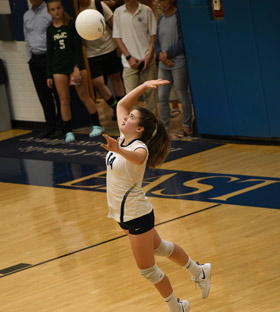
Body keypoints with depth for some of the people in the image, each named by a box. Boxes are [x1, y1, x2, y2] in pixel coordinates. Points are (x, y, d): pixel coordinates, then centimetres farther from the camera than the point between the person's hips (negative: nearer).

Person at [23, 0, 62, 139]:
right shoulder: (27, 15, 14)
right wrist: (29, 59, 16)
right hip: (35, 59, 6)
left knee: (57, 93, -2)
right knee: (43, 95, 9)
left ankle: (60, 126, 4)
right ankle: (50, 126, 16)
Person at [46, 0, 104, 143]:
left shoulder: (71, 24, -3)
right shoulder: (50, 29, 7)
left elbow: (78, 46, -6)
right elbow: (49, 53, 11)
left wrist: (77, 67, -15)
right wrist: (49, 75, 8)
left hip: (75, 63, -3)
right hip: (58, 67, 3)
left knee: (84, 96, 1)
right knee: (64, 100, 1)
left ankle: (97, 125, 14)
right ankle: (68, 131, 5)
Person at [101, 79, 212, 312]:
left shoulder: (139, 148, -26)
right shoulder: (124, 139, -3)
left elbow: (137, 158, -52)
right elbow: (122, 104, 7)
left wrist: (119, 151, -72)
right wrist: (144, 86, -3)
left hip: (137, 216, -9)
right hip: (125, 214, 9)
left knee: (147, 269, 2)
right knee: (159, 248, 28)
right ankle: (199, 272, 49)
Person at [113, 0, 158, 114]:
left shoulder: (146, 11, 0)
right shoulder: (118, 12, 1)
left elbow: (153, 34, 4)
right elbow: (117, 37, 3)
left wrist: (150, 55, -7)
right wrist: (129, 57, -6)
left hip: (147, 59, 0)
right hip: (129, 61, 0)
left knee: (150, 92, 7)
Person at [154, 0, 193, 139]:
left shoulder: (180, 17, -8)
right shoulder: (161, 19, 14)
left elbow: (183, 42, -13)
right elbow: (157, 42, 15)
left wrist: (167, 54, -12)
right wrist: (160, 54, -5)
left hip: (179, 62, -7)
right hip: (163, 64, 7)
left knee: (183, 95, 2)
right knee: (162, 97, 4)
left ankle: (187, 127, 11)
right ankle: (164, 127, 11)